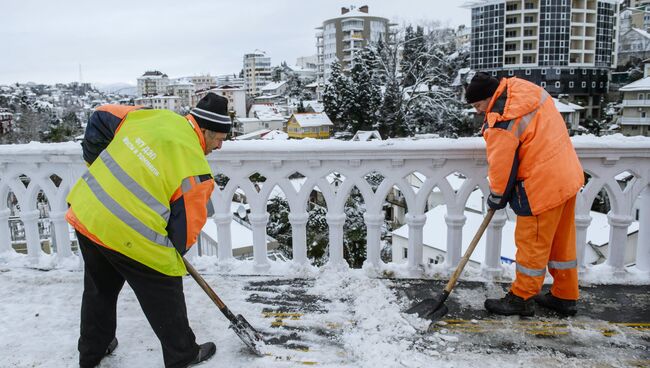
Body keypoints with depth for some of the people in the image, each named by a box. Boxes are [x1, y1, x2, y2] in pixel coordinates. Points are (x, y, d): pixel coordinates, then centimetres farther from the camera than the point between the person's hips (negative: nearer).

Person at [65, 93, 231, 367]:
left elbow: (100, 118, 12)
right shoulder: (195, 169, -14)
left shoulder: (149, 116, 1)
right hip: (131, 239, -7)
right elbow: (186, 229, -7)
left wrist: (96, 164, 20)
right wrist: (171, 256, 12)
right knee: (165, 299, 16)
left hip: (85, 215, 7)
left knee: (99, 289, 30)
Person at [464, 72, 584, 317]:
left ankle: (521, 299, 21)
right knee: (562, 241, 18)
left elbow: (501, 168, -14)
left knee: (532, 243, 5)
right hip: (568, 176, 9)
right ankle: (565, 297, 31)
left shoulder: (501, 123, -22)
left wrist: (495, 200, 2)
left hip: (542, 186, -9)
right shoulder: (530, 91, 4)